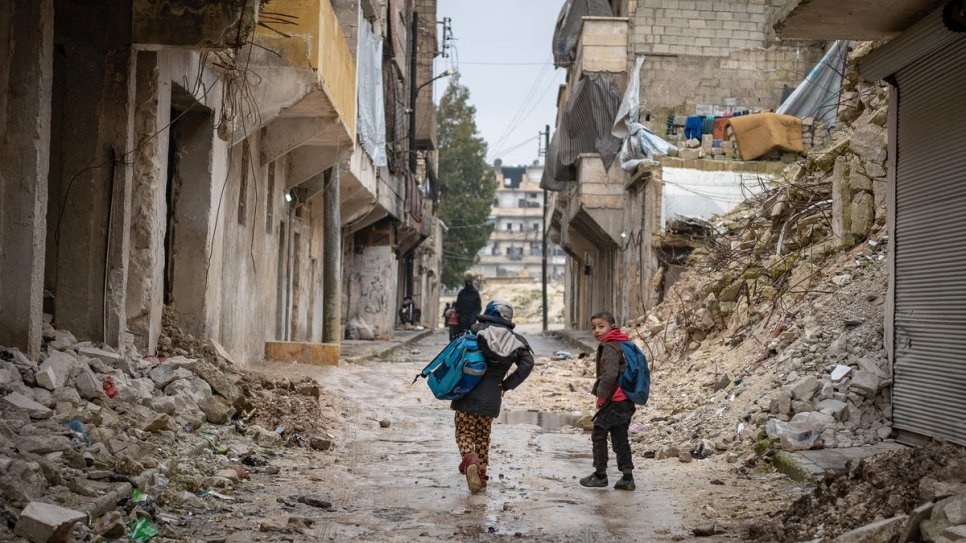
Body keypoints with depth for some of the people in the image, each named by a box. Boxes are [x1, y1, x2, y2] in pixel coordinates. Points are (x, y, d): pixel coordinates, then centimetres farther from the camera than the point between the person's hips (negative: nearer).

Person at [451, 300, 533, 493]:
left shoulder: (477, 330, -2)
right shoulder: (515, 340, 5)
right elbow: (527, 363, -7)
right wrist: (507, 384, 0)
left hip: (468, 394, -3)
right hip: (491, 398, 3)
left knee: (464, 433, 5)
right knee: (483, 436, 19)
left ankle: (470, 460, -23)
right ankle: (481, 475, 20)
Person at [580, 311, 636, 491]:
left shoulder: (609, 347, -15)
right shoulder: (625, 344, 14)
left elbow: (610, 374, -26)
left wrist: (601, 394, -13)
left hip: (614, 400, -9)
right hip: (627, 401, 9)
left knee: (599, 434, 4)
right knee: (620, 438, 13)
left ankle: (600, 474, 9)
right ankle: (627, 476, 12)